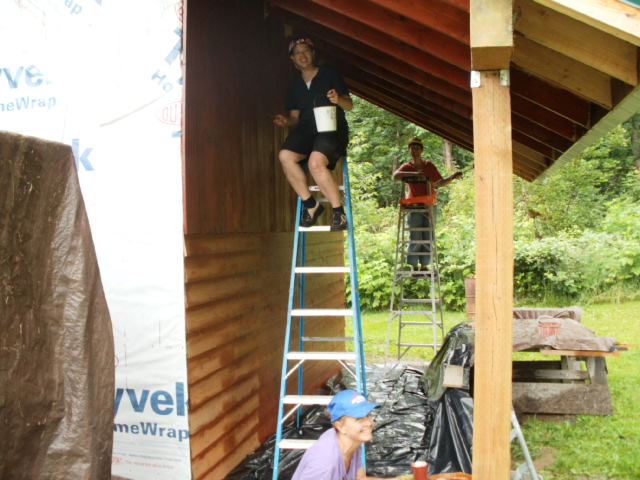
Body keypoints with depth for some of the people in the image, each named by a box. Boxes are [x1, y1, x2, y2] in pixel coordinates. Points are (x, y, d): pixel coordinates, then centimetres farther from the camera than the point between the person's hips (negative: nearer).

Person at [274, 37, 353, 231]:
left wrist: (338, 99, -18)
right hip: (306, 130, 4)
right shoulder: (294, 86, 17)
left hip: (332, 129, -4)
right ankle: (310, 204, -16)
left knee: (315, 161, -35)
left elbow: (349, 105, 5)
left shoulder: (330, 75, 6)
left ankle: (339, 211, -22)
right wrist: (287, 121, -4)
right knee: (285, 155, -28)